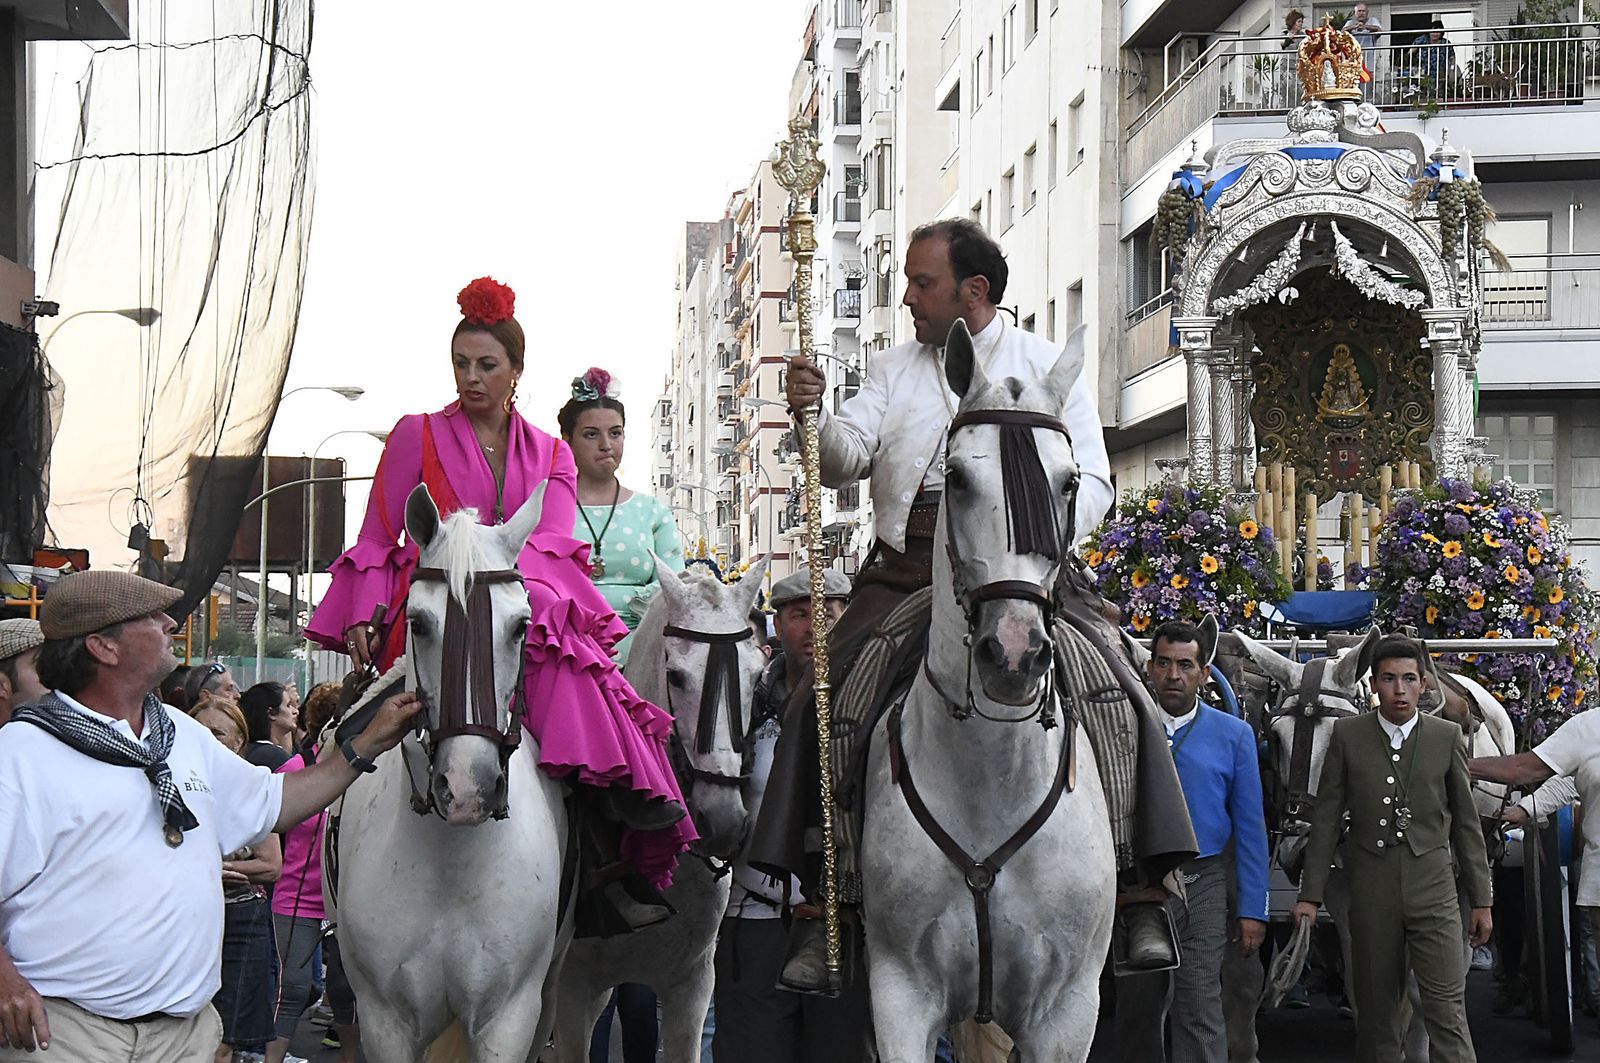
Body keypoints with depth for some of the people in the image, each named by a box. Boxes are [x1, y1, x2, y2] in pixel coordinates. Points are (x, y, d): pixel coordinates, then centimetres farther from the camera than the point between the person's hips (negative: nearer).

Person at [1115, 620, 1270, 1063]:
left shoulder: (1233, 735, 2)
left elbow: (1249, 827, 2)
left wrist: (1252, 908, -2)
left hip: (1202, 883, -1)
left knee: (1199, 1012, -8)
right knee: (1136, 1013, 11)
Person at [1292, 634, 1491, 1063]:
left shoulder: (1446, 736, 5)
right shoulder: (1347, 735, 4)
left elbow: (1466, 822, 8)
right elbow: (1326, 817, 5)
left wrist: (1481, 900, 6)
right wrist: (1310, 895, 1)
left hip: (1433, 887, -1)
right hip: (1372, 889, 1)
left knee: (1447, 1008, -8)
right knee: (1376, 1009, 7)